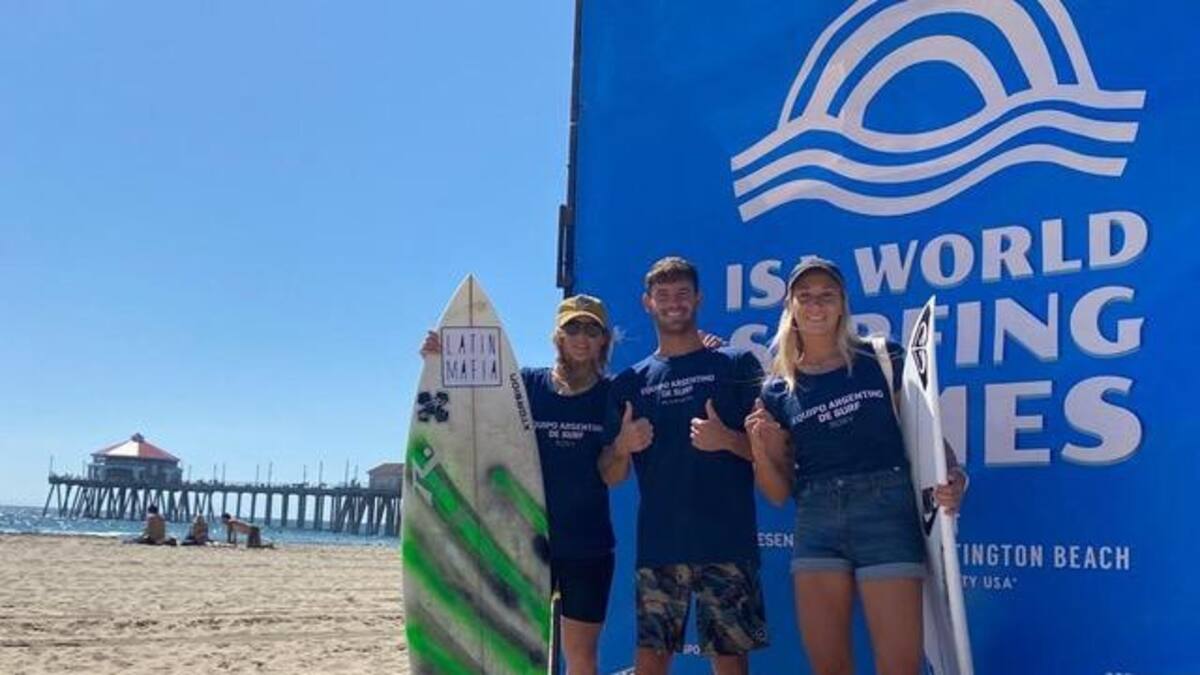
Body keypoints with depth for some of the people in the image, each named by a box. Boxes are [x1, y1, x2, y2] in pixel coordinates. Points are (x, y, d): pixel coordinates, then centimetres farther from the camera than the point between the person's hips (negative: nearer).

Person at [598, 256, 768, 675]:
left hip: (727, 541, -2)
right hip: (657, 544, 3)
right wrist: (622, 447, -7)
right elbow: (611, 477, 14)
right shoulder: (629, 384, 14)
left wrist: (727, 440, -15)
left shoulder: (737, 366, 7)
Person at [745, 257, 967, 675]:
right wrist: (758, 446, -7)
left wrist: (953, 475, -14)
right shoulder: (777, 391, 10)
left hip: (885, 510, -2)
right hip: (816, 523, 2)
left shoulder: (882, 360, 5)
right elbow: (778, 492, 11)